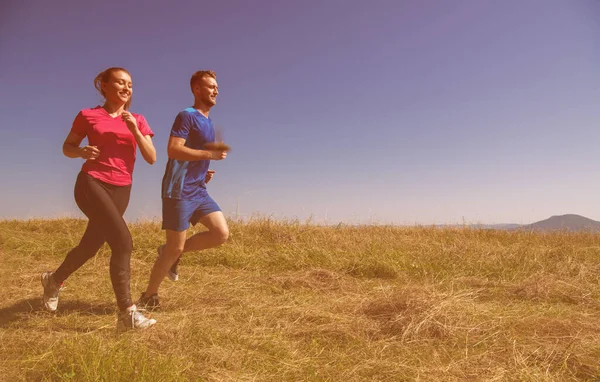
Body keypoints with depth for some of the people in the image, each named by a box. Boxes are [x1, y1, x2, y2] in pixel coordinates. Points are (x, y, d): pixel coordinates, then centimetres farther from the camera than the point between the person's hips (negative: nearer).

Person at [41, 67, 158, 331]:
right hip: (92, 183, -4)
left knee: (91, 245, 15)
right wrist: (82, 152, -11)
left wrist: (134, 129, -11)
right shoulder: (88, 115, 2)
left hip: (121, 189, 5)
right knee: (123, 242, -21)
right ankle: (127, 312, -14)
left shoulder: (137, 120, 9)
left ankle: (54, 280, 45)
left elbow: (151, 158, 1)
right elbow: (67, 147, 12)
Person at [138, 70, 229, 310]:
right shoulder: (187, 116, -9)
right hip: (179, 191, -8)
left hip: (198, 190, 8)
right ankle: (148, 296, 17)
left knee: (222, 233, -3)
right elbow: (173, 150, -21)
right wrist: (210, 154, -21)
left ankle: (170, 252, 14)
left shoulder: (207, 122, 18)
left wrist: (204, 172, 11)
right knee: (175, 247, -3)